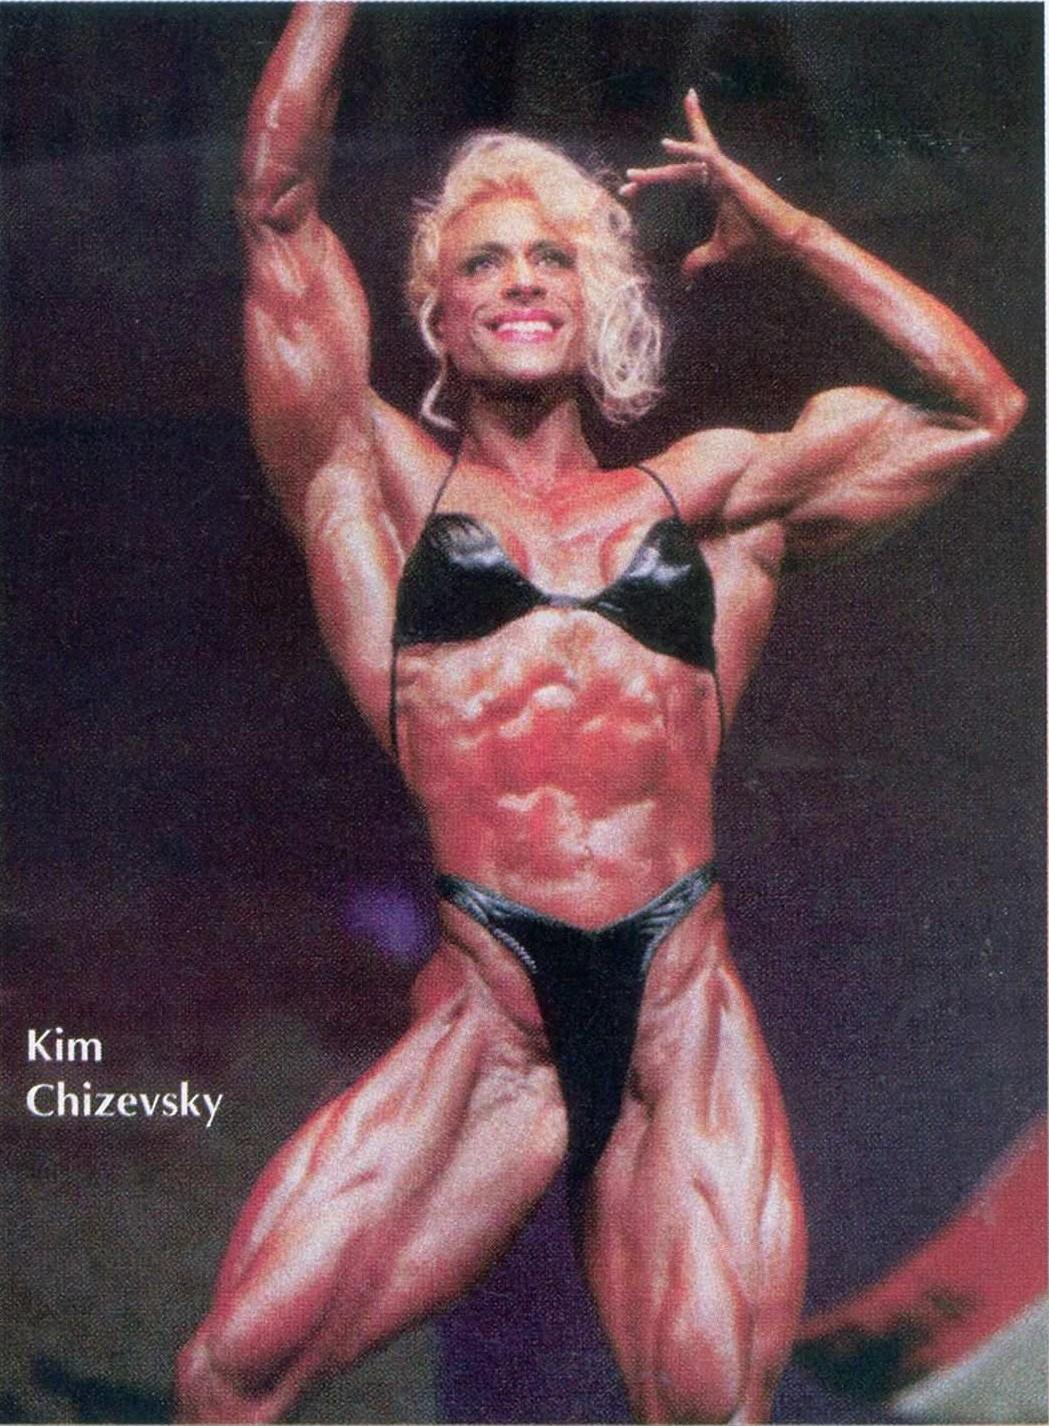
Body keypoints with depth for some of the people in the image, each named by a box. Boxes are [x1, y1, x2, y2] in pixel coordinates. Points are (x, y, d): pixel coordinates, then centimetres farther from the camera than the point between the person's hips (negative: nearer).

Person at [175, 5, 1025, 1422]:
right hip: (488, 1021, -1)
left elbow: (980, 407, 19)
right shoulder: (385, 485, 13)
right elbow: (281, 202, 7)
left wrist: (792, 229, 21)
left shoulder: (703, 493, 18)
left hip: (685, 1016, 2)